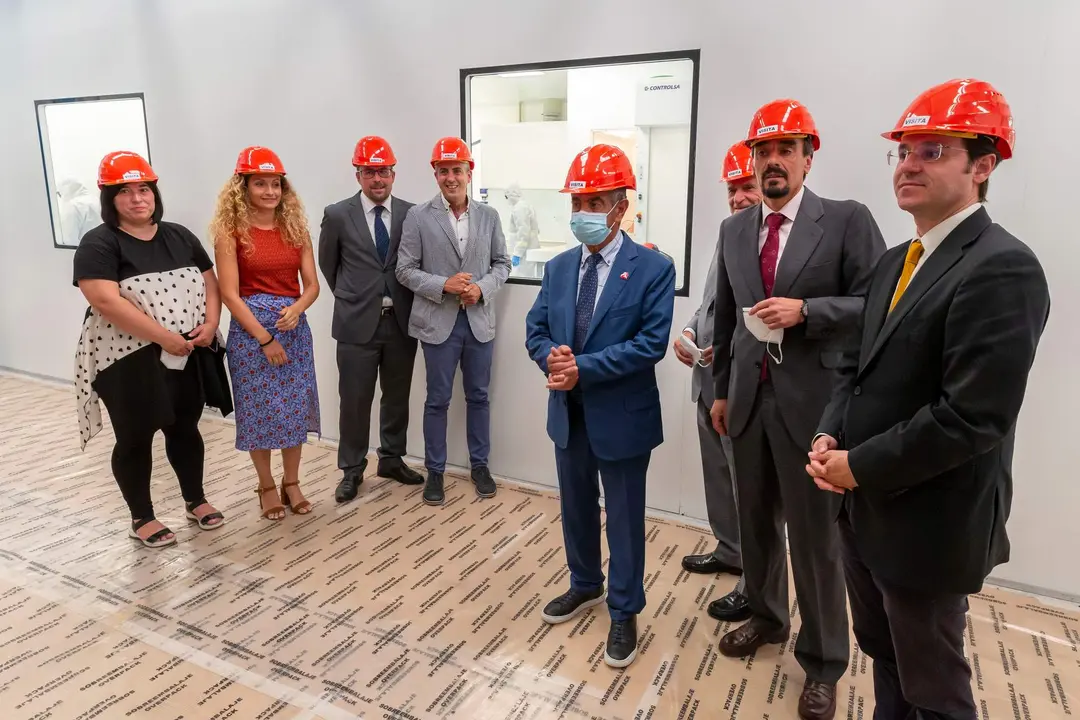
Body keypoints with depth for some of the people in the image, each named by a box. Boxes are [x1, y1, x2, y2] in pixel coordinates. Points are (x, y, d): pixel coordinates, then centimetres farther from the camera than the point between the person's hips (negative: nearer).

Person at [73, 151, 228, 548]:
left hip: (188, 356, 5)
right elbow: (107, 302, -21)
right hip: (128, 360, -5)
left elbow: (209, 283, 10)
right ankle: (141, 518, 23)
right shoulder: (99, 244, -9)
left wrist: (209, 324, -9)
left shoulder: (179, 236, 9)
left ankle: (196, 500, 32)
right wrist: (164, 337, -23)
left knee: (185, 428, 16)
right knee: (136, 438, 8)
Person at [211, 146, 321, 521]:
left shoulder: (295, 228, 5)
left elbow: (312, 284, 4)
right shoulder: (230, 231, -6)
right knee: (257, 411, 6)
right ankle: (267, 487, 24)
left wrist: (296, 308, -17)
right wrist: (264, 338, -13)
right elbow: (230, 294, -10)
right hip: (250, 328, -3)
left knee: (294, 407, 9)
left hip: (294, 327, 3)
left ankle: (291, 483, 26)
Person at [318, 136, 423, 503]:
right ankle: (352, 469, 21)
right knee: (355, 400, 5)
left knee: (397, 396, 13)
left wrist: (407, 302, 6)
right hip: (357, 322, -2)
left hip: (401, 321, 2)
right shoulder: (337, 215, -3)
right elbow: (328, 264, 10)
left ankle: (392, 459, 31)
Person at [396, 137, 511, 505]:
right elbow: (405, 270, -4)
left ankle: (480, 465, 28)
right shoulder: (418, 216, -3)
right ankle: (434, 471, 22)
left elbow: (502, 263, 8)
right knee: (438, 400, 7)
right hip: (438, 321, -2)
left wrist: (482, 288, -11)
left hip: (480, 320, 2)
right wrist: (444, 285, -18)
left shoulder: (489, 216, 5)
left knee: (478, 396, 13)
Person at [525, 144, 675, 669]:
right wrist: (551, 357, -17)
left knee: (624, 518, 9)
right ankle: (585, 586, 44)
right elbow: (536, 329, 6)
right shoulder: (558, 267, 6)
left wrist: (583, 367, -24)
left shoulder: (653, 268, -12)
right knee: (576, 507, 21)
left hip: (621, 415, -5)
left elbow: (651, 343, -19)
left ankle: (624, 613, 28)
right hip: (568, 413, 6)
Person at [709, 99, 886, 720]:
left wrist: (805, 310, -22)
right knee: (756, 521, 18)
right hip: (749, 399, 5)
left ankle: (824, 662, 25)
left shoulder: (848, 220, -6)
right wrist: (721, 388, 15)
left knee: (816, 535, 5)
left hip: (813, 400, -5)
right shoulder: (734, 229, 9)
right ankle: (766, 617, 42)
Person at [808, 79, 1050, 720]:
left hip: (928, 522, -8)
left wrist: (860, 467, -18)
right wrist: (831, 435, -3)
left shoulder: (1001, 268, -20)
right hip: (868, 506, 8)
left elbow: (971, 417, -26)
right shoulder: (896, 262, 9)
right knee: (883, 654, 26)